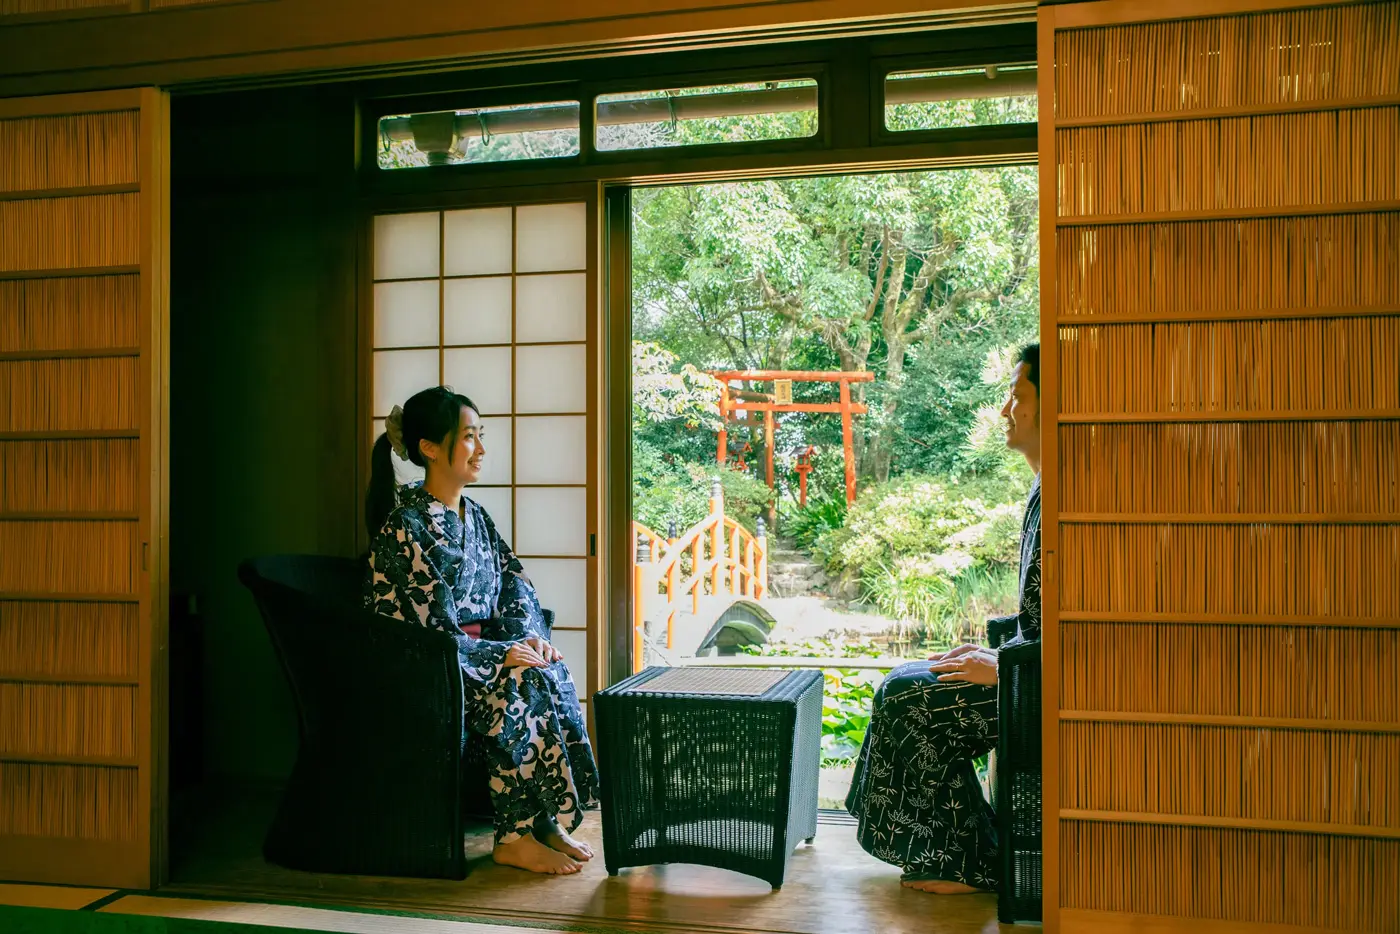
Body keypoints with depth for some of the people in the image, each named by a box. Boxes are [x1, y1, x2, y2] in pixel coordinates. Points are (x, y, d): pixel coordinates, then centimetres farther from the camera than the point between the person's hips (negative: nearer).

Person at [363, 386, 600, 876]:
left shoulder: (476, 517, 11)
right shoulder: (405, 526, -15)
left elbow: (515, 585, 11)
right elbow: (419, 629, -19)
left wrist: (530, 638, -9)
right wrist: (500, 654, -21)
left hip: (476, 653, 7)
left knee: (552, 675, -19)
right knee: (519, 687, -28)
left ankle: (545, 823, -14)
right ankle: (515, 838, -18)